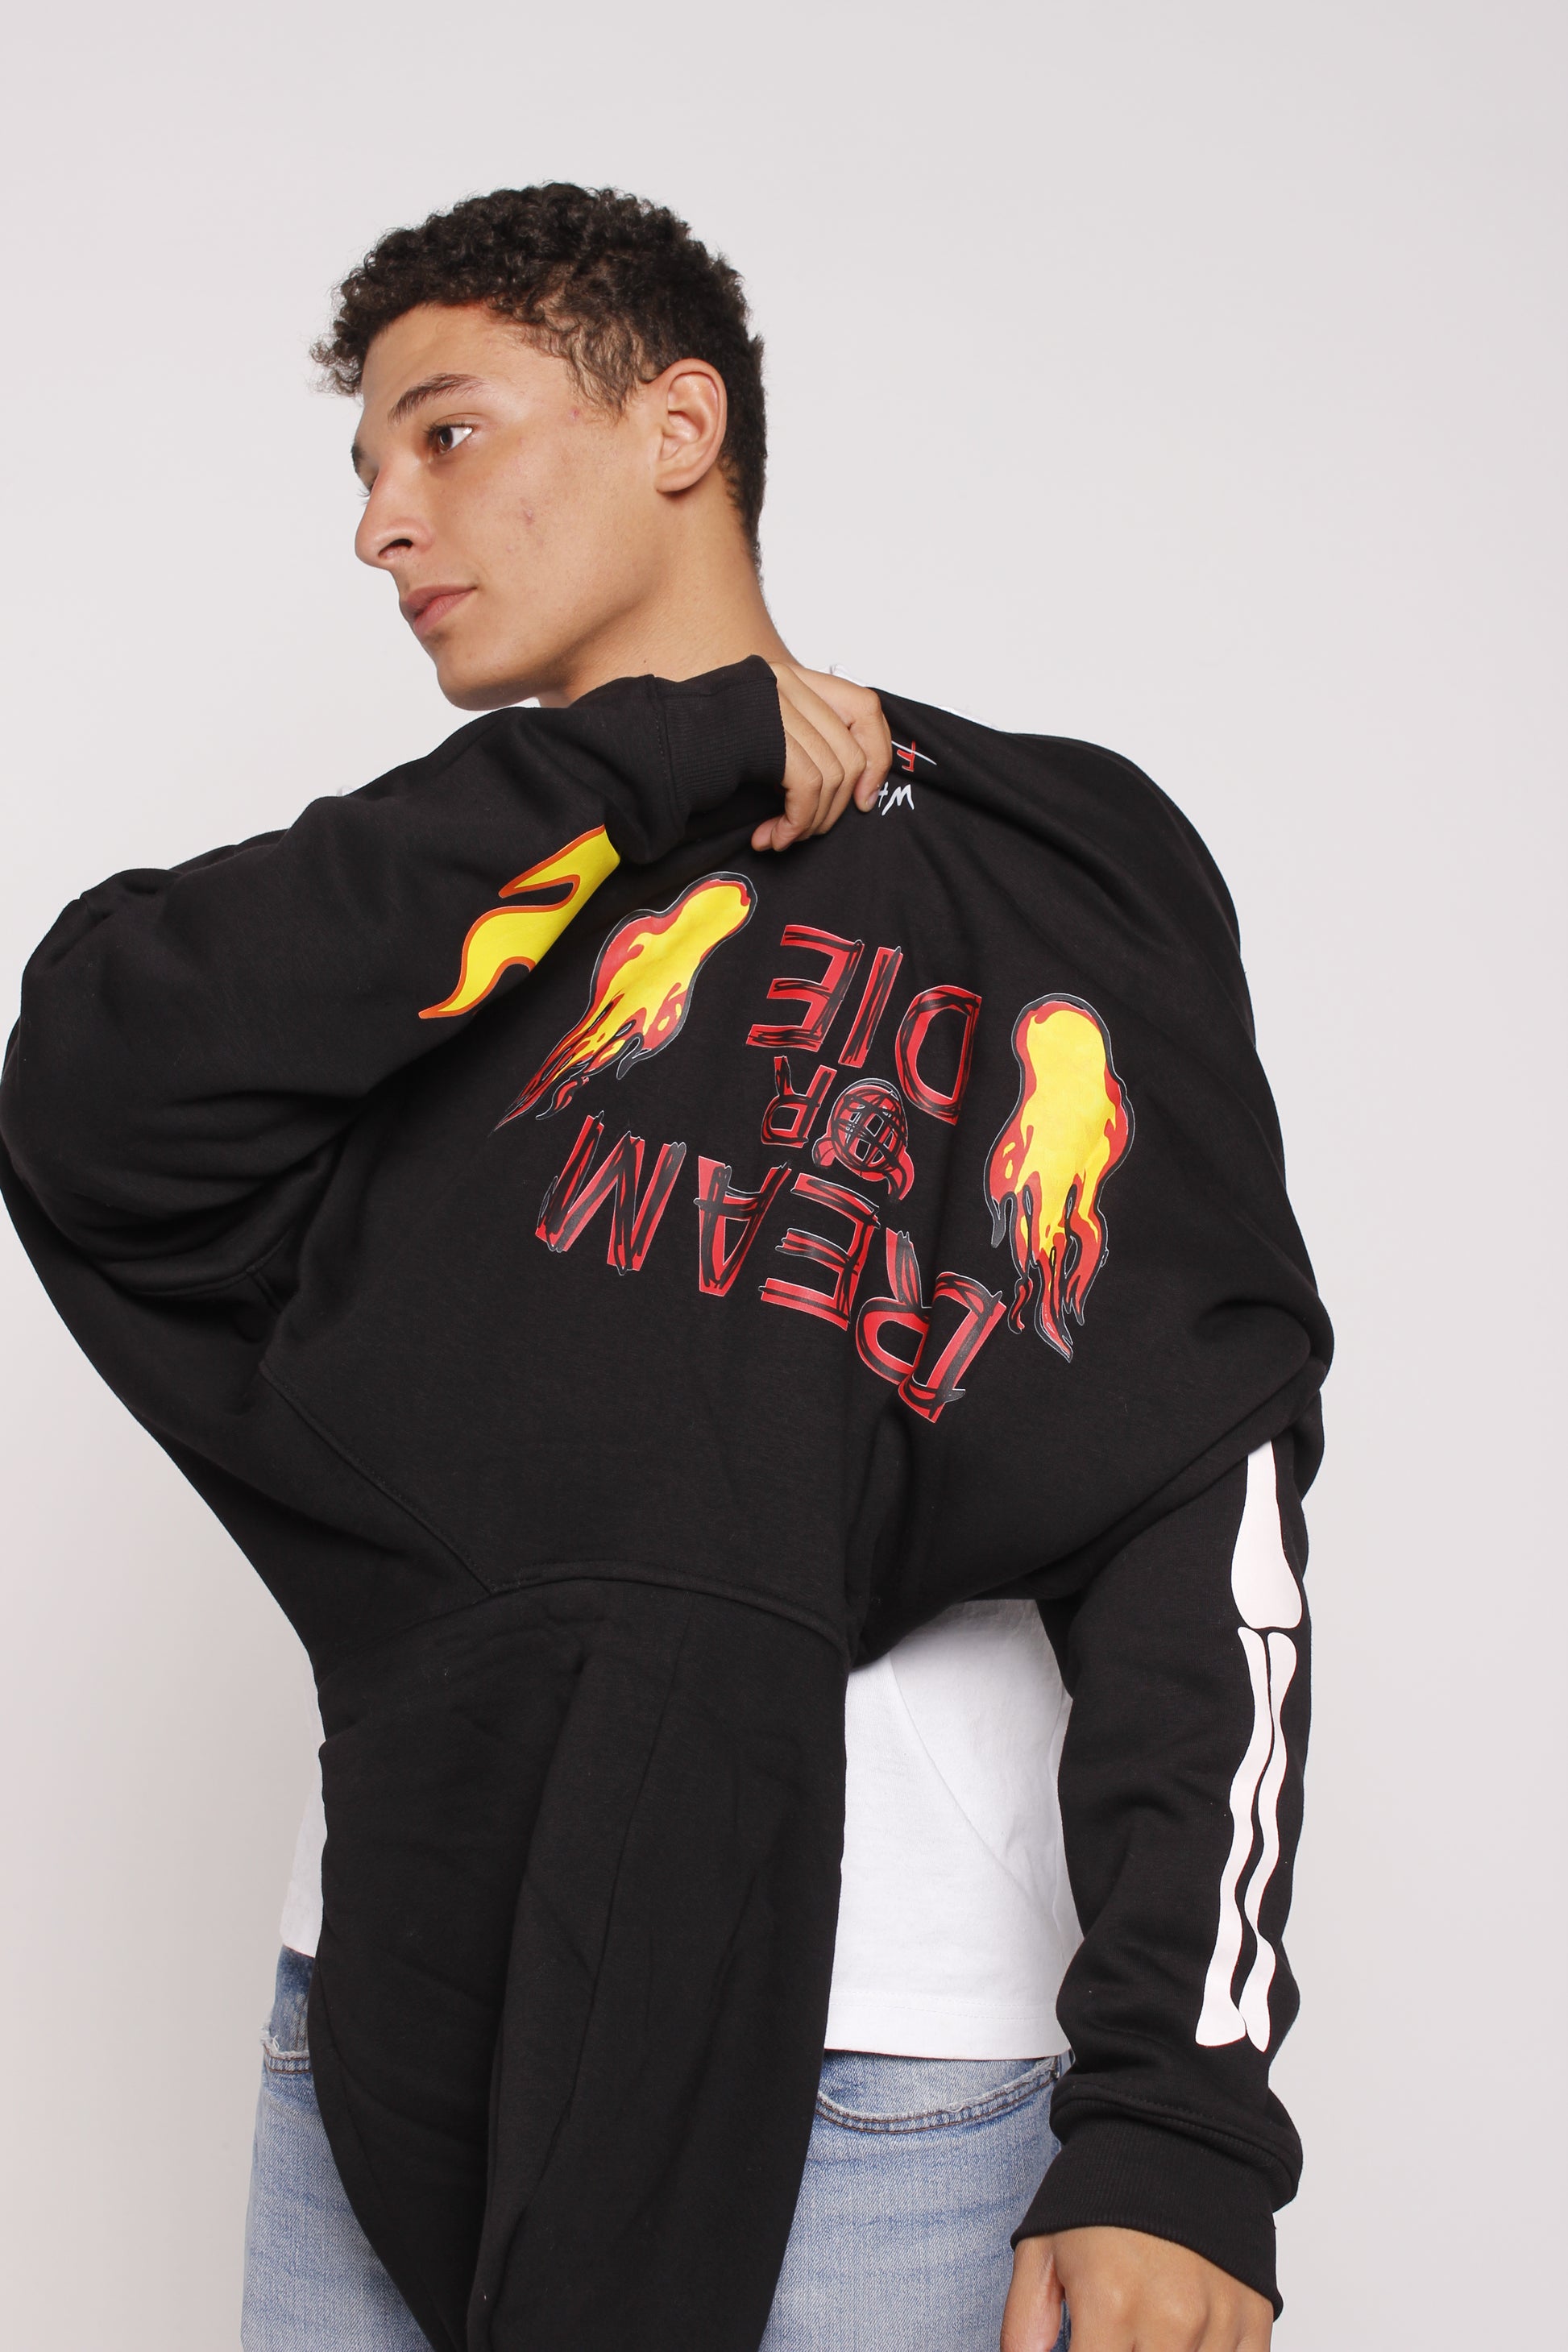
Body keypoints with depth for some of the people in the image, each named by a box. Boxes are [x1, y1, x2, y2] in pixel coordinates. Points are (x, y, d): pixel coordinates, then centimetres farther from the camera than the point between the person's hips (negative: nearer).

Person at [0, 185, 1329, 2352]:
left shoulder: (1052, 861, 2)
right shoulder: (433, 907, 14)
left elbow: (1200, 1485, -7)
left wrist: (1177, 2120, -16)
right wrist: (649, 758, -7)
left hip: (875, 2030, -3)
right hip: (397, 1998, 4)